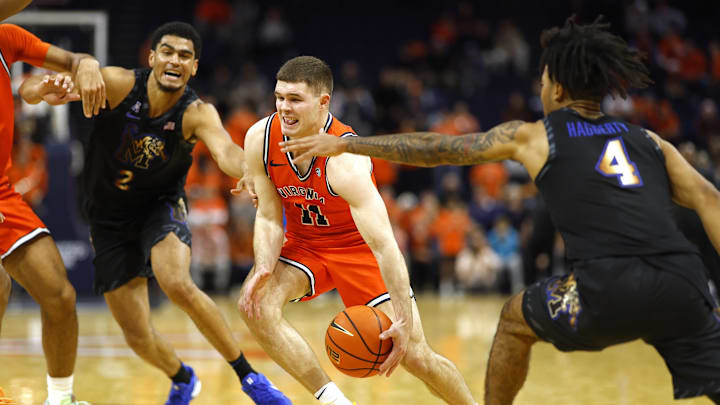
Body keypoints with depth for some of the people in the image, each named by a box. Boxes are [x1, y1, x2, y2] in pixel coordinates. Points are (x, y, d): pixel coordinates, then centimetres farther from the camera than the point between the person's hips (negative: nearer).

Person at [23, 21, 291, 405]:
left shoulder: (196, 114, -21)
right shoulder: (118, 85, -20)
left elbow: (225, 151, -41)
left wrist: (251, 173, -65)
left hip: (160, 206, -2)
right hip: (110, 218, 2)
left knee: (178, 285, -33)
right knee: (138, 337, 3)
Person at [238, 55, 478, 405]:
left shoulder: (344, 160, -33)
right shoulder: (259, 139, -18)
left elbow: (384, 245, -38)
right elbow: (269, 218, -6)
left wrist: (404, 321, -45)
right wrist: (264, 267, -27)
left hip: (359, 247, -4)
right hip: (303, 245, 4)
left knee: (414, 354, -9)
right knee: (255, 304, -25)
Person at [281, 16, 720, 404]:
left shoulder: (532, 137, 17)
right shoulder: (649, 141, 24)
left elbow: (436, 148, 22)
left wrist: (345, 143, 29)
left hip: (611, 288, -2)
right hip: (684, 287, 2)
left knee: (516, 319, 26)